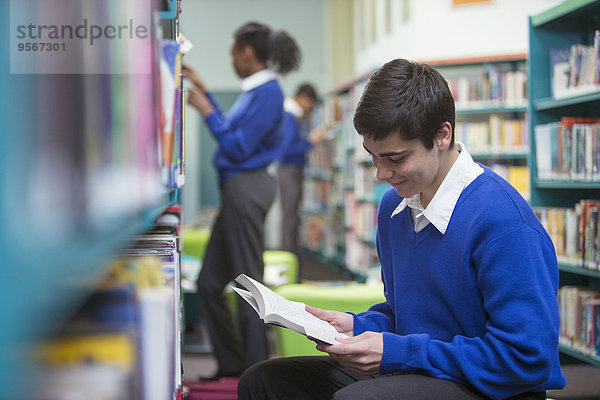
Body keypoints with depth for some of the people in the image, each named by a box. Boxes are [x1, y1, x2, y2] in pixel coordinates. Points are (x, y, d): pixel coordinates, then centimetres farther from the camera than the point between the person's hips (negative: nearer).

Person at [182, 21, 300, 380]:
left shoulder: (268, 92, -14)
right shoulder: (256, 91, 15)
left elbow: (239, 147, -17)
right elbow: (230, 131, 23)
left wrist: (205, 109, -9)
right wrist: (203, 91, 26)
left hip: (247, 188, -10)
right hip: (236, 189, 10)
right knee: (209, 282, 13)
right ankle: (232, 364, 23)